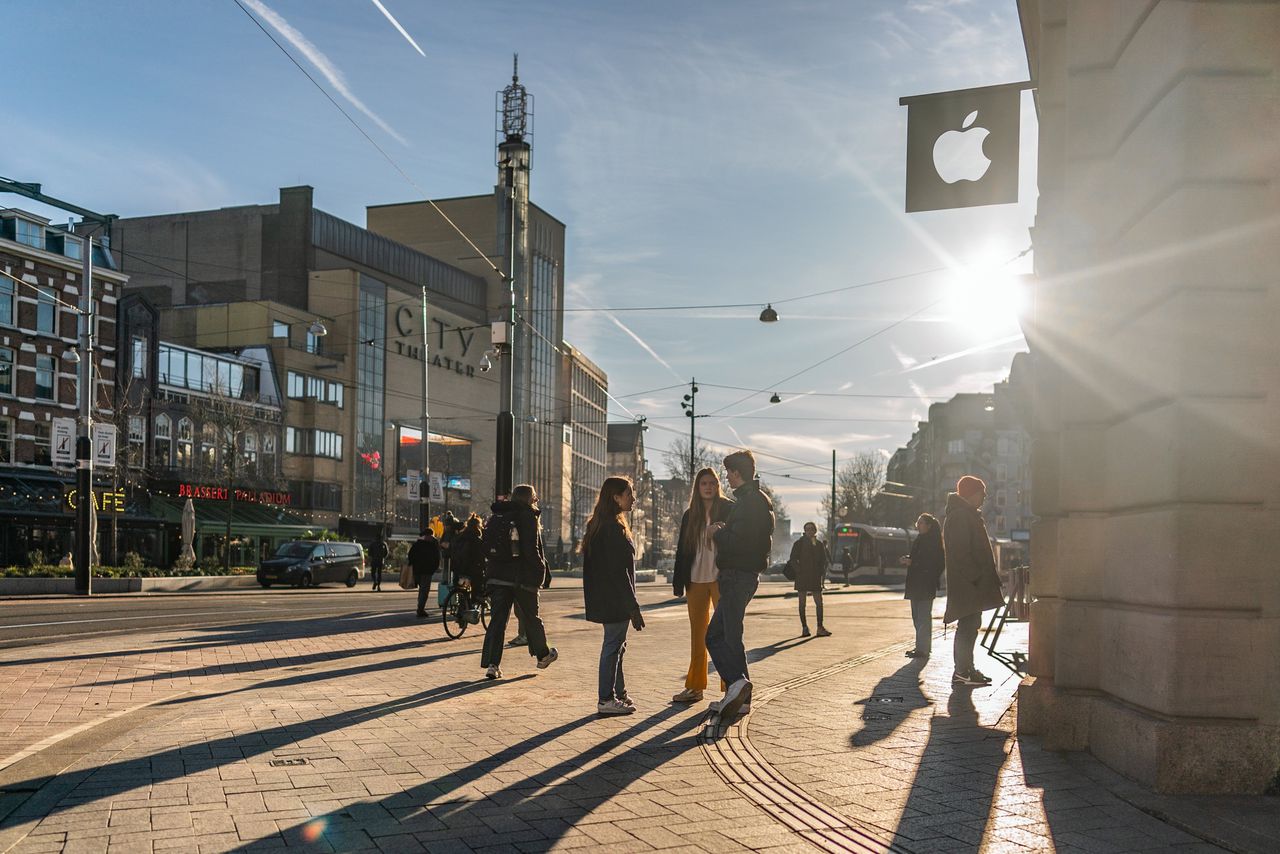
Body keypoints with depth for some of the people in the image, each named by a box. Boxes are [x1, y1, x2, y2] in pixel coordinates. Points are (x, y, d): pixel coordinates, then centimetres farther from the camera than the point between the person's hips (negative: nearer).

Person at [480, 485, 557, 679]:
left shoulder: (495, 517, 10)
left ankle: (492, 664, -7)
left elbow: (486, 547, 10)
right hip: (523, 577, -4)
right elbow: (531, 550, -17)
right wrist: (541, 571, -8)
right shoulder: (528, 517, -10)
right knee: (531, 617, 13)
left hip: (497, 576, 4)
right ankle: (542, 655, 31)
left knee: (497, 619, 3)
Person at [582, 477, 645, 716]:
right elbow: (618, 571, -21)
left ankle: (618, 694, 26)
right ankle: (606, 699, 4)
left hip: (604, 598, 10)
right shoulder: (614, 528, -19)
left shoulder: (598, 525, 13)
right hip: (615, 599, -10)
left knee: (616, 644, 17)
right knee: (613, 645, -2)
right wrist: (633, 606, -18)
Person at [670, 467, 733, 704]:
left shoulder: (729, 510, -1)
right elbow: (682, 550, 10)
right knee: (697, 634, 10)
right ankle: (695, 687, 17)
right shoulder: (690, 515, 11)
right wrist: (679, 584, 6)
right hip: (696, 580, 5)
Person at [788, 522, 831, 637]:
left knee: (819, 602, -2)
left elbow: (824, 561, 14)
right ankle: (804, 628, 6)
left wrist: (822, 574, 2)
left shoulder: (819, 544, 10)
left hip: (815, 577, 3)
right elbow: (793, 560, -3)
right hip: (802, 577, -3)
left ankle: (820, 628, 1)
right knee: (802, 603, 1)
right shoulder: (799, 543, 0)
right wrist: (799, 571, -13)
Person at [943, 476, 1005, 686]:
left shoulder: (968, 515, 20)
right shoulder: (960, 516, -14)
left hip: (974, 582, 11)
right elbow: (961, 551, -21)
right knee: (968, 625, -9)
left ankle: (966, 669, 19)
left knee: (970, 625, 13)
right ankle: (962, 672, -7)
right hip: (967, 582, -11)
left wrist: (983, 577, 20)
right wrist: (974, 576, -23)